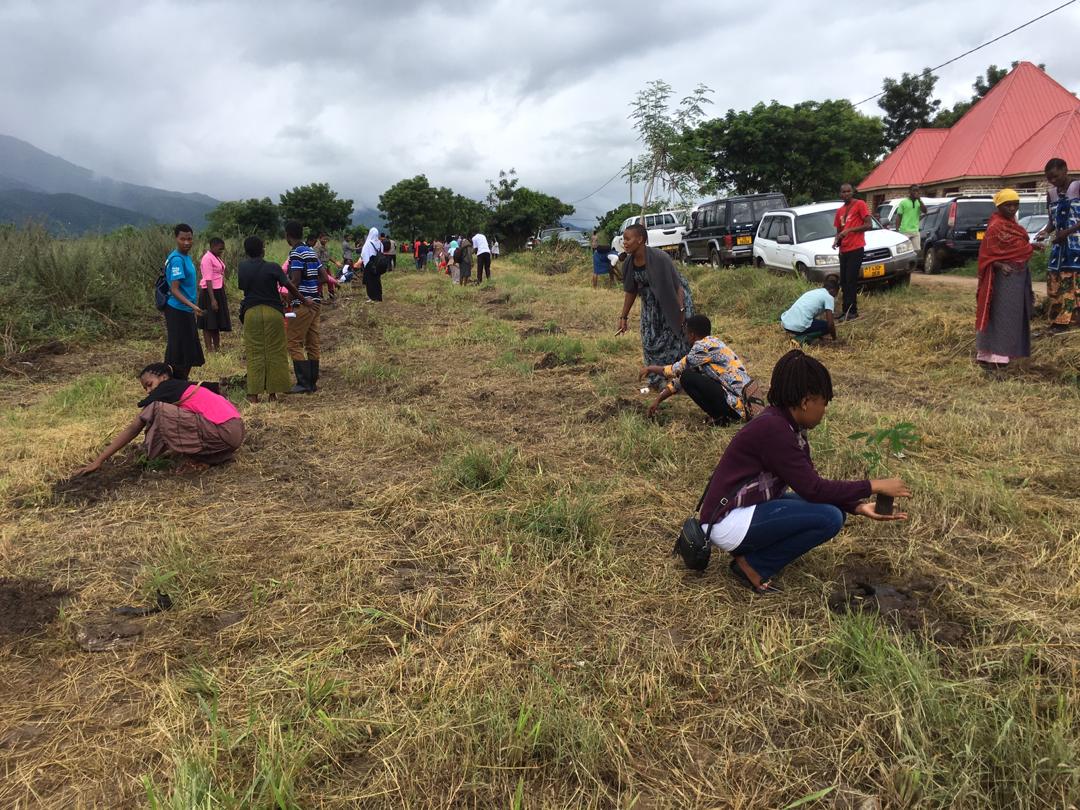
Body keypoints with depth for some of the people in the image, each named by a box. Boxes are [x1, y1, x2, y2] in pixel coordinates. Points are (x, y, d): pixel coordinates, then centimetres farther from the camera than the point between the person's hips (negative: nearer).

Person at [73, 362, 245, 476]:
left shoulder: (166, 388, 3)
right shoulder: (183, 387, 26)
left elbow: (132, 429, 3)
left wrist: (99, 461, 6)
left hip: (223, 432, -9)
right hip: (235, 431, 9)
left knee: (157, 411, -10)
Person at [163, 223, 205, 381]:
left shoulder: (187, 257, 10)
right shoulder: (177, 259, -17)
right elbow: (174, 290, -22)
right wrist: (192, 306, -34)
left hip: (186, 311, 9)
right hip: (178, 311, -9)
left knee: (190, 354, 15)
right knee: (178, 354, -3)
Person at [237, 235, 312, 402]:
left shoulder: (242, 268, 4)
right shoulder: (272, 267, -4)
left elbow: (242, 286, 15)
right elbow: (289, 286, -3)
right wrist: (303, 300, 6)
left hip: (251, 312, 2)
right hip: (273, 312, -2)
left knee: (254, 353, 5)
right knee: (275, 352, 5)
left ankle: (253, 393, 4)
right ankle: (273, 391, 6)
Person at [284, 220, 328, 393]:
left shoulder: (296, 253, -13)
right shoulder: (312, 252, 12)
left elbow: (295, 281, -18)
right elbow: (324, 278, 13)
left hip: (302, 304, -9)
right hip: (315, 302, 9)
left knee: (294, 344, -3)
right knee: (312, 344, 10)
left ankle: (304, 383, -5)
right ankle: (313, 383, 14)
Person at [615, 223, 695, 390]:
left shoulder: (659, 258, -31)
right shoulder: (629, 262, -11)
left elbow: (676, 286, -25)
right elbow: (630, 291, 1)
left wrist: (681, 312, -26)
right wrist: (623, 317, 3)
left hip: (674, 298, -6)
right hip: (652, 302, 6)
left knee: (676, 337, -4)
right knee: (650, 341, 6)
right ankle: (657, 380, 20)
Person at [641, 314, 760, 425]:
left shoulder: (704, 346, -12)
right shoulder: (713, 343, 17)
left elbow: (677, 370, -7)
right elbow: (679, 374, 19)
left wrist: (651, 368, 10)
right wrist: (658, 400, 21)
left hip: (737, 405, -10)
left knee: (688, 378, -13)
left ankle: (719, 418, -4)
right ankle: (722, 414, 12)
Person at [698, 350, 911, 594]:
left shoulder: (786, 424, 6)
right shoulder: (773, 429, -23)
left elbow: (812, 484, 8)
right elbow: (813, 489, -23)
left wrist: (859, 507, -3)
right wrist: (874, 486, -15)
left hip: (748, 509, 10)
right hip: (728, 521, -10)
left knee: (832, 508, 8)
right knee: (829, 518, -17)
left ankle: (748, 552, 6)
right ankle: (753, 566, -5)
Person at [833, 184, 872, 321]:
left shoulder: (860, 204, -4)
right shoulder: (840, 210, 17)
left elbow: (869, 225, -10)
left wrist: (849, 230, -18)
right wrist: (836, 240, 3)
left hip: (856, 248, -7)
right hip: (844, 250, 7)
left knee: (851, 281, -10)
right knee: (843, 282, 8)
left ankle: (852, 311, -6)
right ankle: (846, 310, 16)